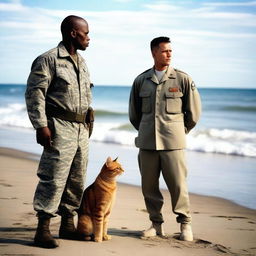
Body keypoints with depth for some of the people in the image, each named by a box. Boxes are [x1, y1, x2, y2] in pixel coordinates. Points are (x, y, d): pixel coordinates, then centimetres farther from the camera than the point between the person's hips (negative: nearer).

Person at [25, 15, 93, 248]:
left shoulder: (82, 62, 16)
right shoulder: (49, 60, -9)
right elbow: (34, 93, -13)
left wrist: (88, 121, 19)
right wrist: (41, 126, -19)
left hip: (81, 128, 8)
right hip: (60, 127, -8)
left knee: (77, 180, 10)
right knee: (53, 178, -10)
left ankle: (68, 225, 20)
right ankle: (43, 230, -4)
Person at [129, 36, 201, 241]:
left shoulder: (183, 79, 1)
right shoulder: (141, 80, 7)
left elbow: (194, 111, 8)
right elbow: (134, 112, 20)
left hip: (173, 141, -2)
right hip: (147, 142, 3)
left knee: (178, 184, -3)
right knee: (149, 185, 5)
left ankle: (185, 224, 12)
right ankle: (156, 224, 18)